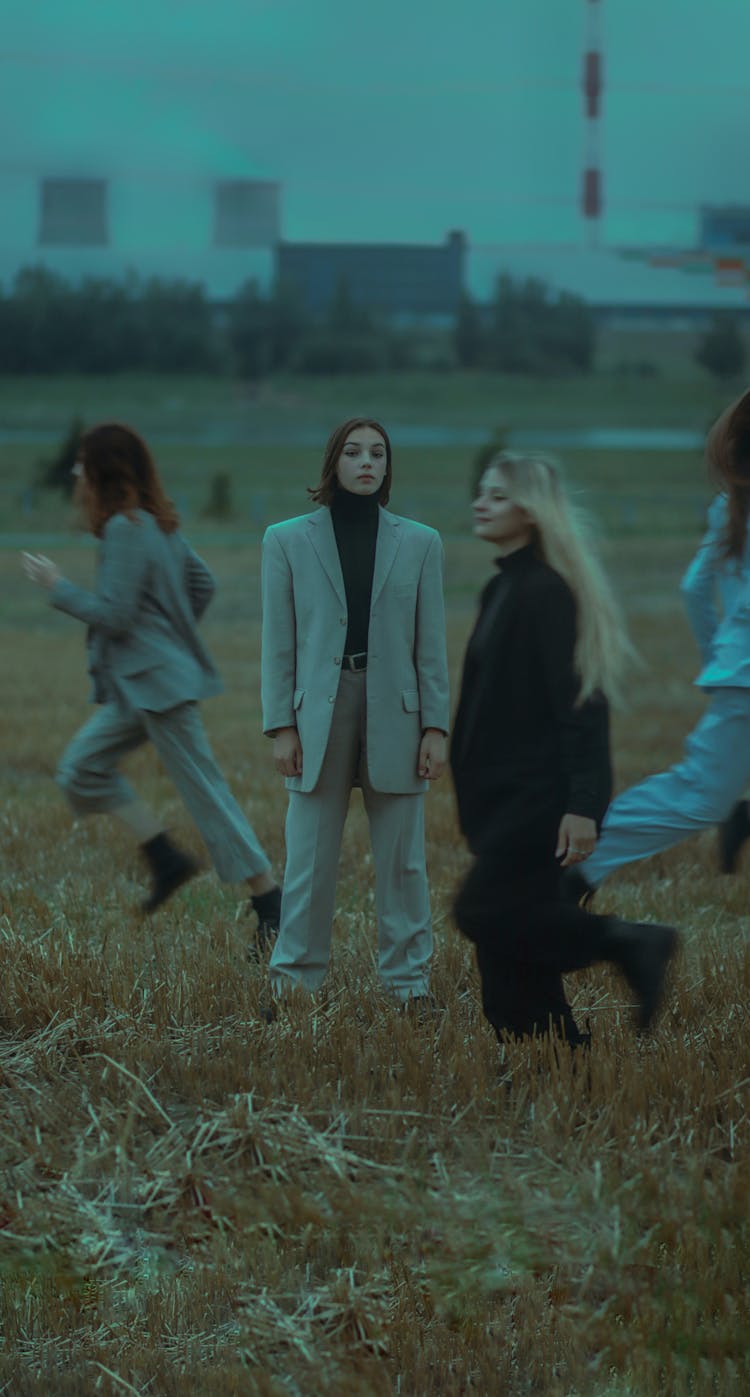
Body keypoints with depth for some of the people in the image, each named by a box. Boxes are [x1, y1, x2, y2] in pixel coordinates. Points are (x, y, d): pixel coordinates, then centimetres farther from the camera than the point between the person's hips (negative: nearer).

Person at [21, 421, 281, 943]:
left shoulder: (125, 530, -18)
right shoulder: (159, 522, 10)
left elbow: (113, 615, -20)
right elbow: (203, 584, 17)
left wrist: (59, 587, -8)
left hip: (156, 683, -10)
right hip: (142, 683, 10)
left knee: (205, 790, -5)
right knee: (83, 766, 13)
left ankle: (270, 903, -1)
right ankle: (166, 857, 11)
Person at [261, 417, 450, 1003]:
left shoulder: (419, 543, 6)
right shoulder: (287, 541, 4)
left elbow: (431, 645, 5)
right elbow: (279, 643, 3)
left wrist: (436, 728, -2)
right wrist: (281, 728, -4)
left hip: (395, 715, 1)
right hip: (319, 715, -1)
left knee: (402, 860, 4)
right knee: (309, 861, -1)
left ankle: (410, 983, 12)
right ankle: (296, 981, 8)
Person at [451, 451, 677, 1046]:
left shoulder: (547, 591, -14)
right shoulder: (504, 588, 15)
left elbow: (578, 701, -20)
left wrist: (582, 806, -25)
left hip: (539, 793, -10)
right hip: (506, 794, 10)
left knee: (485, 912, -14)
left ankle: (626, 942, -6)